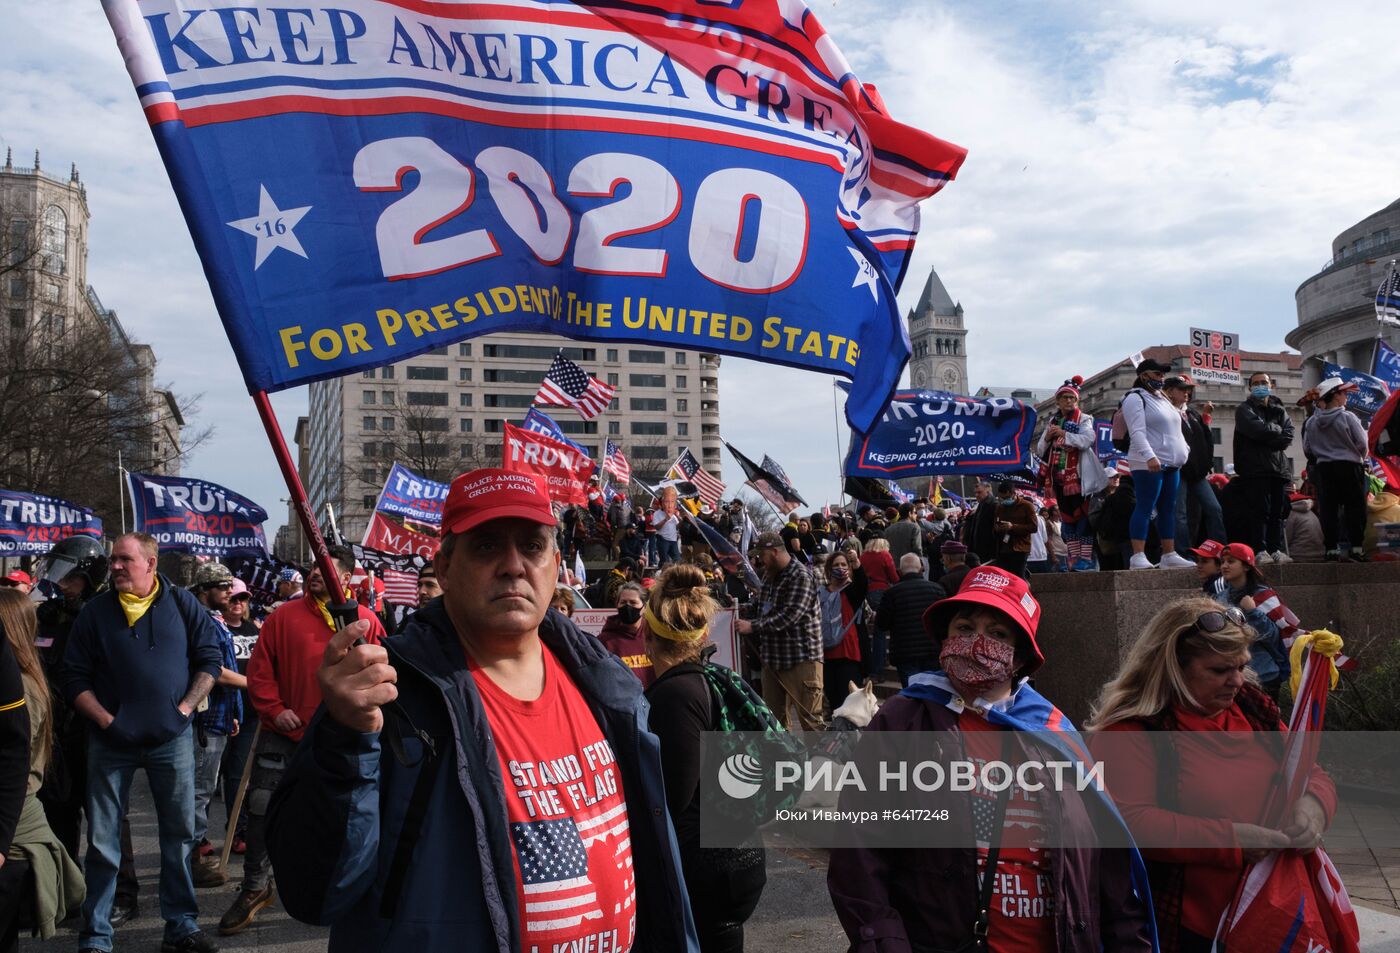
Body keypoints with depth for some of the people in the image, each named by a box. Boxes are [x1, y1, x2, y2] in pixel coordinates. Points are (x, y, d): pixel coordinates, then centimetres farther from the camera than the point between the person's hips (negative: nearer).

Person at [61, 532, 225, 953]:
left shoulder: (183, 604, 0)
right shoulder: (95, 612, 1)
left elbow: (210, 659, 3)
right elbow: (75, 677, 2)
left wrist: (185, 708, -6)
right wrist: (106, 720, -8)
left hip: (171, 739, 0)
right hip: (111, 740, 0)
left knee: (179, 833, 7)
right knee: (102, 840, 4)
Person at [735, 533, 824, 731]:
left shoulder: (801, 576, -16)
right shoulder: (770, 574, 12)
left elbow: (790, 615, -25)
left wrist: (753, 626, -26)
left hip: (801, 658, -9)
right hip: (772, 657, 9)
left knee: (809, 717, -4)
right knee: (774, 715, 15)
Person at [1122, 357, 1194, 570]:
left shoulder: (1163, 399, 22)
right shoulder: (1135, 398, -5)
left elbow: (1175, 430, 28)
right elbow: (1137, 432, -17)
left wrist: (1185, 451, 18)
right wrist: (1149, 456, -28)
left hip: (1171, 464, 9)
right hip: (1148, 464, -9)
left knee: (1168, 509, 9)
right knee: (1145, 508, -11)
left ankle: (1169, 554, 12)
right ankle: (1138, 556, -13)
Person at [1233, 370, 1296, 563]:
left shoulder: (1279, 410, 18)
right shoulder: (1244, 410, 5)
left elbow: (1288, 436, 1)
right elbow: (1258, 429, -14)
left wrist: (1267, 436, -9)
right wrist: (1277, 430, 2)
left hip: (1278, 467, 5)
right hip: (1255, 468, -5)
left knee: (1278, 511, 4)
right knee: (1260, 510, -9)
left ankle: (1276, 549, 8)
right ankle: (1260, 550, -9)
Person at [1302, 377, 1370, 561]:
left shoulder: (1311, 422, 1)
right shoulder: (1347, 417, -10)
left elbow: (1307, 449, 7)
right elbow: (1362, 444, -6)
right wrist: (1360, 459, 14)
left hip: (1323, 468, 4)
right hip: (1349, 466, -3)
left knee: (1327, 509, 4)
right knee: (1354, 507, 2)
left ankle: (1331, 550, 3)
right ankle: (1357, 548, 0)